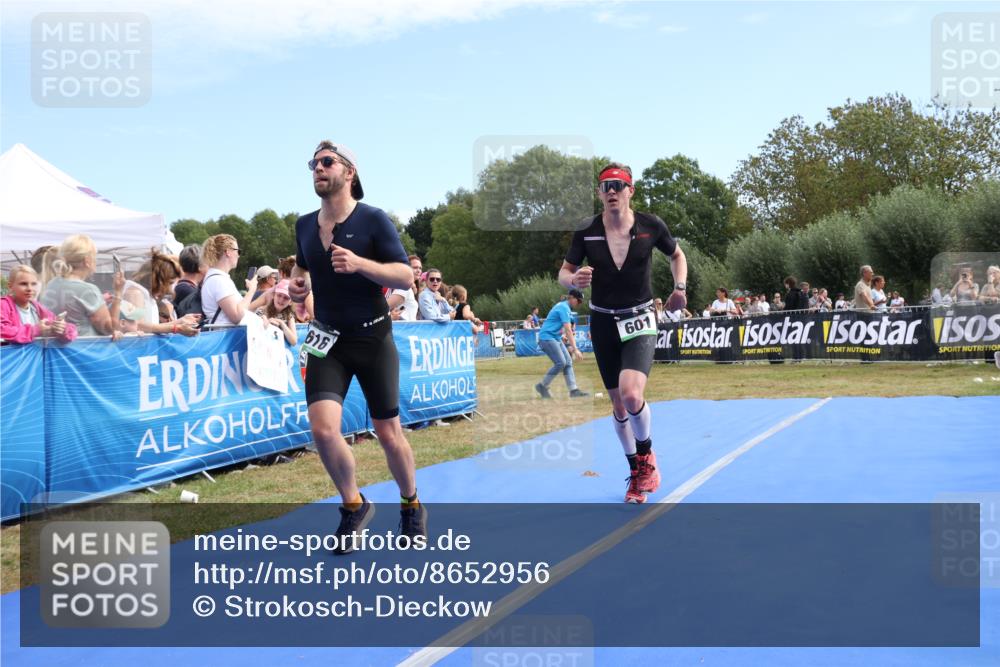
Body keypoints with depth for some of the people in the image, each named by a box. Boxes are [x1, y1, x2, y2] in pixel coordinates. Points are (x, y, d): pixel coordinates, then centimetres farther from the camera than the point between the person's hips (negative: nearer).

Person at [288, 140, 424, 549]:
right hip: (327, 341, 3)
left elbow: (406, 277, -14)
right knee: (322, 428, -15)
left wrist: (358, 263, -27)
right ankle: (354, 505, 10)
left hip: (373, 339, -3)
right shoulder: (304, 225, 6)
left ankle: (411, 506, 32)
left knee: (389, 434, 6)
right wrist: (296, 283, 2)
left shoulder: (374, 220, -9)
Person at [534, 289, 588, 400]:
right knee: (560, 363, -18)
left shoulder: (564, 306, 14)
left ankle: (574, 390, -4)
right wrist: (575, 350, -29)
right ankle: (542, 386, -5)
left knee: (568, 361, 1)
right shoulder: (564, 308, -18)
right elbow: (568, 330, -25)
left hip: (555, 338, 10)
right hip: (547, 337, -10)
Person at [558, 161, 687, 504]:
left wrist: (680, 288, -4)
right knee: (618, 404, 9)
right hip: (604, 322, 2)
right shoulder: (586, 231, -6)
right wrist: (574, 279, -22)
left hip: (640, 321, -2)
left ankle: (646, 455, 6)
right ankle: (637, 473, 29)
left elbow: (677, 256, 12)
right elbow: (564, 273, 1)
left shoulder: (651, 225, -7)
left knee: (631, 394, -24)